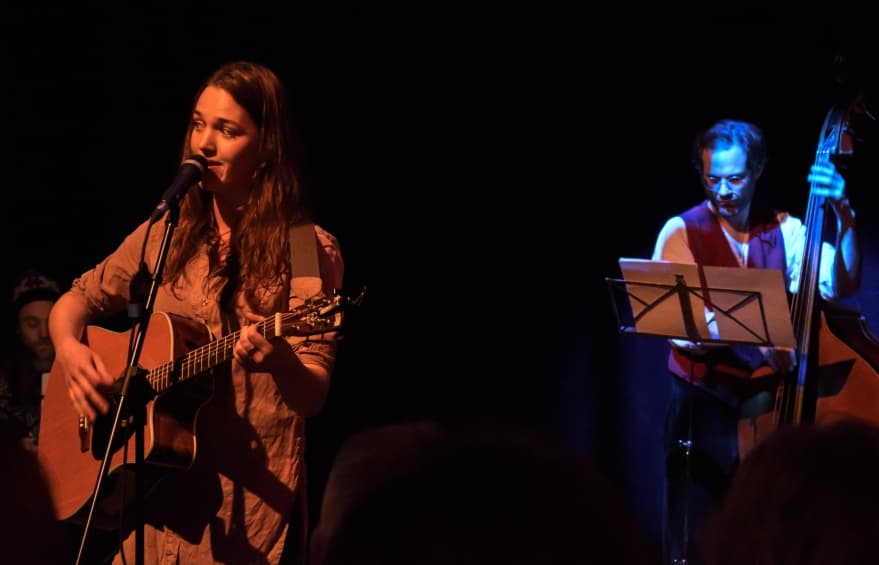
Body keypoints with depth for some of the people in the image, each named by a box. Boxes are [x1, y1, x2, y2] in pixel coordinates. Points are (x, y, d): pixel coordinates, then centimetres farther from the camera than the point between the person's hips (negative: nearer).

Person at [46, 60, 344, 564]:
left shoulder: (308, 251, -7)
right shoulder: (165, 235, 5)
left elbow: (313, 396, -12)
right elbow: (77, 300, 16)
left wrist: (277, 359, -33)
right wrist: (70, 348, -5)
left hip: (249, 505, -4)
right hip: (153, 493, 4)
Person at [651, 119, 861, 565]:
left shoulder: (786, 231, 7)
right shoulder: (682, 232, -1)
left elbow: (840, 284, -8)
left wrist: (843, 215, -20)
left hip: (771, 401, 2)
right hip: (705, 402, -2)